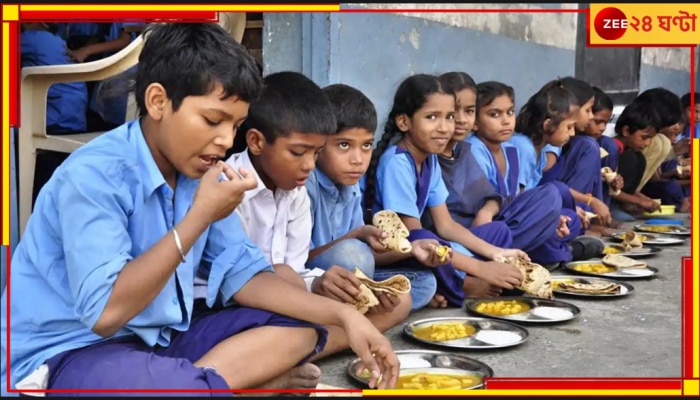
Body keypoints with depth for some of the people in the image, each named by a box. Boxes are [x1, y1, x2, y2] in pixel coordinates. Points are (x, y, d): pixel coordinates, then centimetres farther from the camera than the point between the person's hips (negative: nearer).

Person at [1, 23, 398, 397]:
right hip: (68, 353, -8)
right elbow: (105, 312, -26)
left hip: (159, 337, 9)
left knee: (299, 329, -3)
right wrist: (200, 216, -25)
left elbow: (242, 272, 3)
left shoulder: (199, 172, 1)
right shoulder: (93, 175, -21)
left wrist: (344, 314, -7)